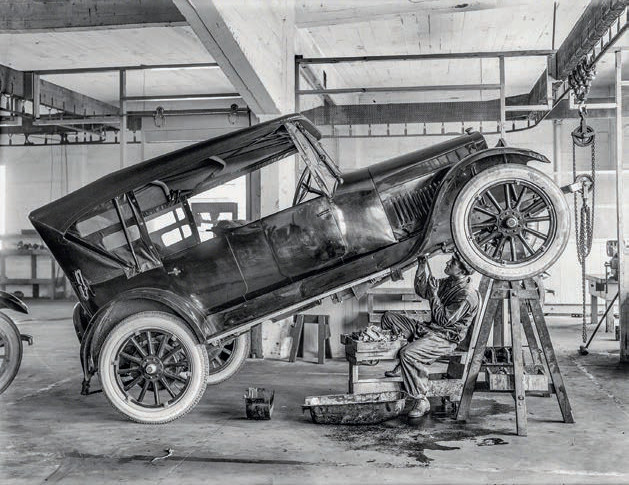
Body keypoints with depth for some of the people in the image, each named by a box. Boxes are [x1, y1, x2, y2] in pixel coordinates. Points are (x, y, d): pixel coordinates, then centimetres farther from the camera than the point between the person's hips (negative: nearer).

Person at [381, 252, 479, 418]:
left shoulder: (467, 295, -20)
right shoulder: (448, 283, 8)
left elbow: (444, 320, -23)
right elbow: (421, 291, 19)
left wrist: (434, 295, -21)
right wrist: (423, 265, 9)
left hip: (446, 338, -10)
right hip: (430, 328, 10)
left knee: (408, 353, -33)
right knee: (389, 317, 9)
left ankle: (421, 401, -21)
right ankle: (401, 367, 10)